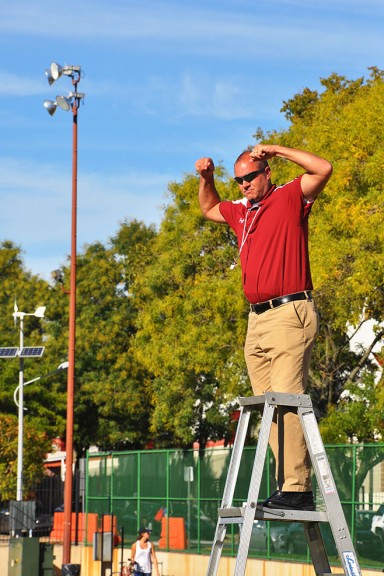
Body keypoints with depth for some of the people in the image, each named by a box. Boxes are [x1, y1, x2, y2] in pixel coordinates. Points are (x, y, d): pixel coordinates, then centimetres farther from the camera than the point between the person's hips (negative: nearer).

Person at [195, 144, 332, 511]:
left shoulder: (289, 198, 1)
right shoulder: (241, 212, 21)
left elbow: (323, 169, -15)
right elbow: (209, 209, 42)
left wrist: (275, 149, -9)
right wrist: (206, 179, 23)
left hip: (290, 315, -8)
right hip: (257, 320, 8)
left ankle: (296, 488, -19)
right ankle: (289, 486, 4)